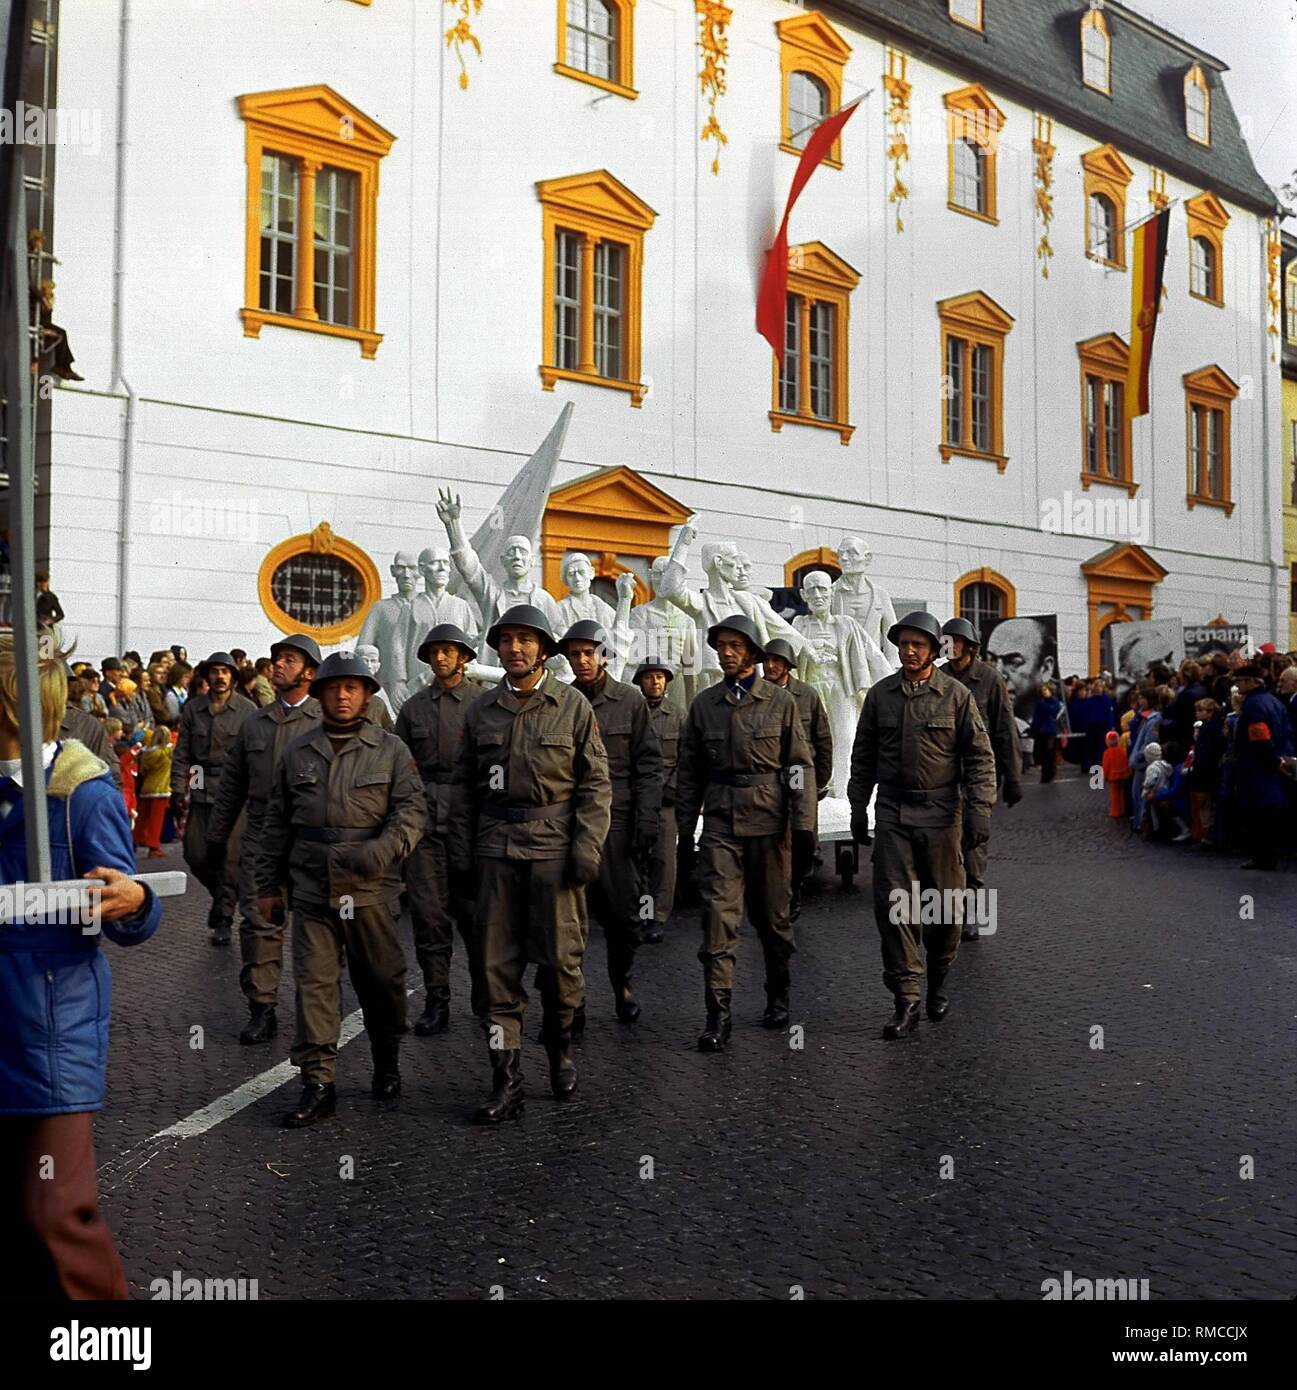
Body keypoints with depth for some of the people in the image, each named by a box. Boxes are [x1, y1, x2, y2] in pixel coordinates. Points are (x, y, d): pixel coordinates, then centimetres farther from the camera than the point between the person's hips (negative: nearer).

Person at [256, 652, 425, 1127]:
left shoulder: (391, 750, 3)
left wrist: (383, 849, -22)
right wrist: (268, 884, 13)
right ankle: (317, 1083, 7)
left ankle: (387, 1063, 32)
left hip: (371, 889, -1)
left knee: (381, 979, 10)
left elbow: (412, 809, -5)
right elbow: (277, 823, 15)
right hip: (311, 889, 2)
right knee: (314, 982, -1)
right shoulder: (297, 753, 11)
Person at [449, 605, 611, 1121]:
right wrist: (461, 849, 8)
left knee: (560, 957, 1)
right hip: (497, 846, 3)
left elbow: (595, 784, 0)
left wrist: (587, 847, -8)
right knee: (498, 963, 3)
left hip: (554, 843, -2)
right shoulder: (480, 711, 10)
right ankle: (506, 1080, 11)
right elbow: (468, 787, 13)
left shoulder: (573, 706, 2)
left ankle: (560, 1047, 29)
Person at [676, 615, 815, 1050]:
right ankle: (718, 1014, -4)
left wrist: (804, 824, -6)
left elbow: (800, 765, 1)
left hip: (768, 819, -1)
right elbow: (690, 769, 11)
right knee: (718, 915, -8)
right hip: (720, 822, 1)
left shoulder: (780, 702, 1)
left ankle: (778, 996, 32)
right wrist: (684, 827, 8)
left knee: (772, 914, 11)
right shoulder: (704, 703, 7)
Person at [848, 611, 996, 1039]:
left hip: (941, 812, -1)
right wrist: (858, 808, 10)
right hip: (892, 813, 1)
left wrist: (979, 810, -9)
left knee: (946, 904, 7)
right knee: (893, 904, -5)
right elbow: (863, 756, 13)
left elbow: (980, 757, 0)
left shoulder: (956, 695, 0)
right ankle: (905, 1000, 0)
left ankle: (938, 981, 30)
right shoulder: (880, 695, 7)